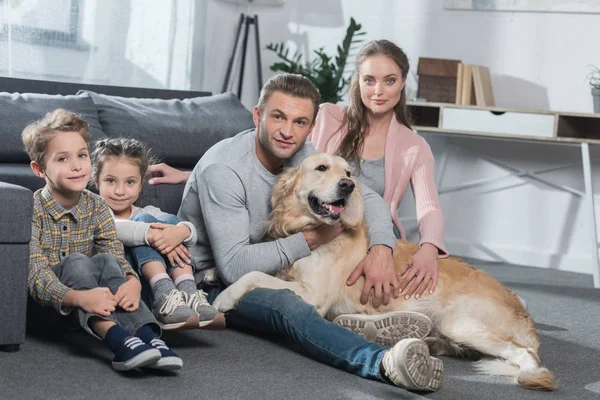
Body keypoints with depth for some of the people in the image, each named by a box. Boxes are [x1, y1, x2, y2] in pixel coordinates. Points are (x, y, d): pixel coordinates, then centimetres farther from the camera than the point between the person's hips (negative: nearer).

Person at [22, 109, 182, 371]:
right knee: (76, 262, -30)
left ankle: (146, 335, -42)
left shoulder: (96, 207, 1)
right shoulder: (32, 211, -14)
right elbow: (35, 274, -25)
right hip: (40, 304, -4)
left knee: (106, 260, -24)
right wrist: (78, 297, -44)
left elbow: (118, 257, -9)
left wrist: (132, 282, -34)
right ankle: (117, 340, -51)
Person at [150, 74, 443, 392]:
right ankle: (384, 362, -61)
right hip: (214, 281, -10)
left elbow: (367, 198, 2)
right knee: (285, 305, -40)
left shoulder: (302, 156, -3)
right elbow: (234, 267, -30)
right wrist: (310, 240, -24)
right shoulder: (223, 169, -25)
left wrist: (381, 247, -20)